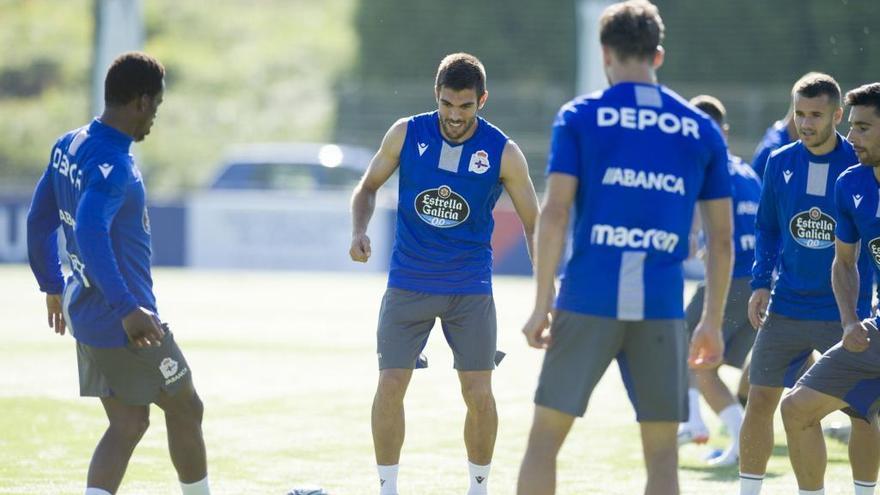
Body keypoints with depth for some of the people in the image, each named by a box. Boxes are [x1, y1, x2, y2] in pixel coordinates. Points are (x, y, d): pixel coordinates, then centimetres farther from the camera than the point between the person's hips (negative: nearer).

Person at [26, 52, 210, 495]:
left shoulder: (67, 147, 7)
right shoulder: (113, 165, -22)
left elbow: (39, 221, 16)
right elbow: (89, 233, -35)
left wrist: (53, 286, 26)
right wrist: (128, 309, -36)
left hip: (85, 317, 9)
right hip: (126, 325, -8)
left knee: (128, 424, 11)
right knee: (185, 409, 10)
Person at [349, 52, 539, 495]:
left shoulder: (503, 153, -8)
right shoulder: (406, 134, -5)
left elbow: (533, 224, 0)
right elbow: (369, 186, 9)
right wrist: (359, 231, -11)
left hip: (470, 289, -1)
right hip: (408, 285, 1)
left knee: (479, 393, -3)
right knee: (390, 386, -6)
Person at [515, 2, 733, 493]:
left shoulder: (580, 117, 3)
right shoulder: (701, 129, 10)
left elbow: (554, 213, -4)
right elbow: (721, 237, 9)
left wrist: (542, 305, 0)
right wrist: (713, 322, 16)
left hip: (588, 301, -1)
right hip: (662, 307, 2)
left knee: (546, 435, 7)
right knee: (662, 450, 6)